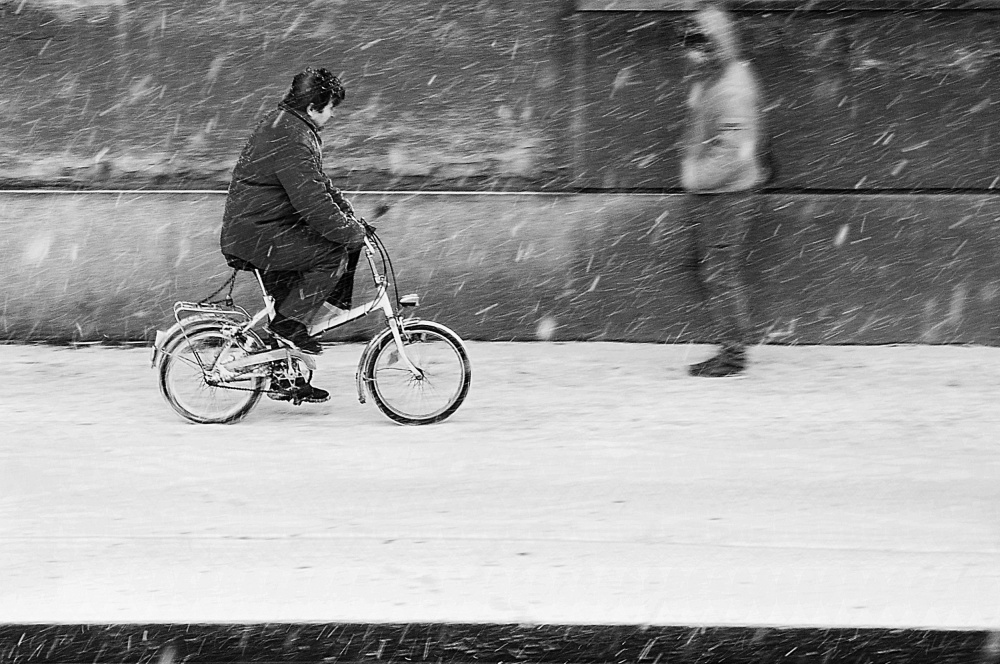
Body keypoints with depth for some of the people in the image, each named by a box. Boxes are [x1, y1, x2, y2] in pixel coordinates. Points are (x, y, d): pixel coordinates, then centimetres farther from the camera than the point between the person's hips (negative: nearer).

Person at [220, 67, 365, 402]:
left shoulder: (284, 122, 13)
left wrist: (345, 208, 14)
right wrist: (351, 231, -20)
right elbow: (311, 201, -27)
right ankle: (288, 323, -9)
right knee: (334, 253, -18)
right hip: (256, 235, -11)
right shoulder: (291, 140, -22)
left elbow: (316, 182, 24)